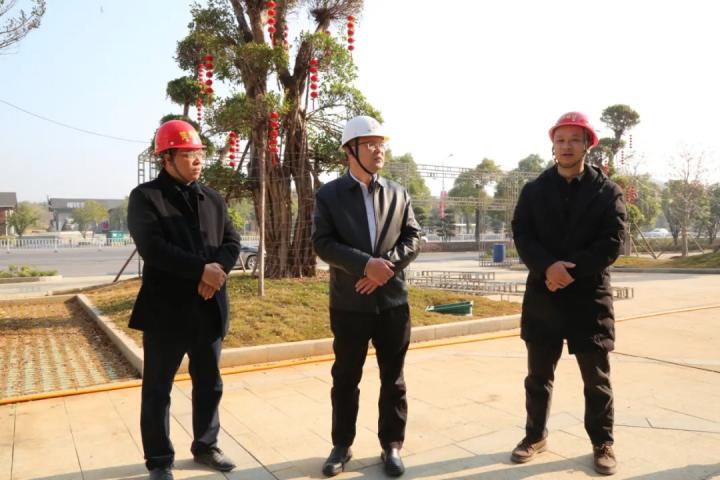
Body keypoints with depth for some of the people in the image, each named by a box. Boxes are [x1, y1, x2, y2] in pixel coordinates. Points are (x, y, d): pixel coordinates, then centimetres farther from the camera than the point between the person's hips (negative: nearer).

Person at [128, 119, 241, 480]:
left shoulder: (212, 198, 12)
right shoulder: (145, 197, -6)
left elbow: (232, 242, 6)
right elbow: (152, 247, -18)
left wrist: (218, 270, -14)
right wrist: (202, 269, -21)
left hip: (209, 308, 5)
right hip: (166, 309, -5)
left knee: (209, 384, 16)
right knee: (158, 389, 8)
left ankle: (205, 446, 34)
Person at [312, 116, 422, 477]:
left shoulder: (398, 193, 8)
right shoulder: (328, 195, 0)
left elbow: (413, 238, 3)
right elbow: (323, 243, -10)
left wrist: (387, 265, -15)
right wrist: (366, 264, -22)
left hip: (393, 301, 2)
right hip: (349, 304, -2)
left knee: (393, 378, 11)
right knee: (345, 379, 11)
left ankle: (392, 446, 27)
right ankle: (342, 445, 28)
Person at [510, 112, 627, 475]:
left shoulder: (607, 191, 2)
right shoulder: (534, 190, 6)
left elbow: (612, 243, -7)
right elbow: (522, 236, -3)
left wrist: (569, 271, -16)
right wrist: (548, 267, -20)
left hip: (589, 296, -1)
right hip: (543, 295, 2)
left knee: (596, 379, 10)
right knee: (538, 375, 12)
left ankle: (602, 443, 28)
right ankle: (536, 435, 29)